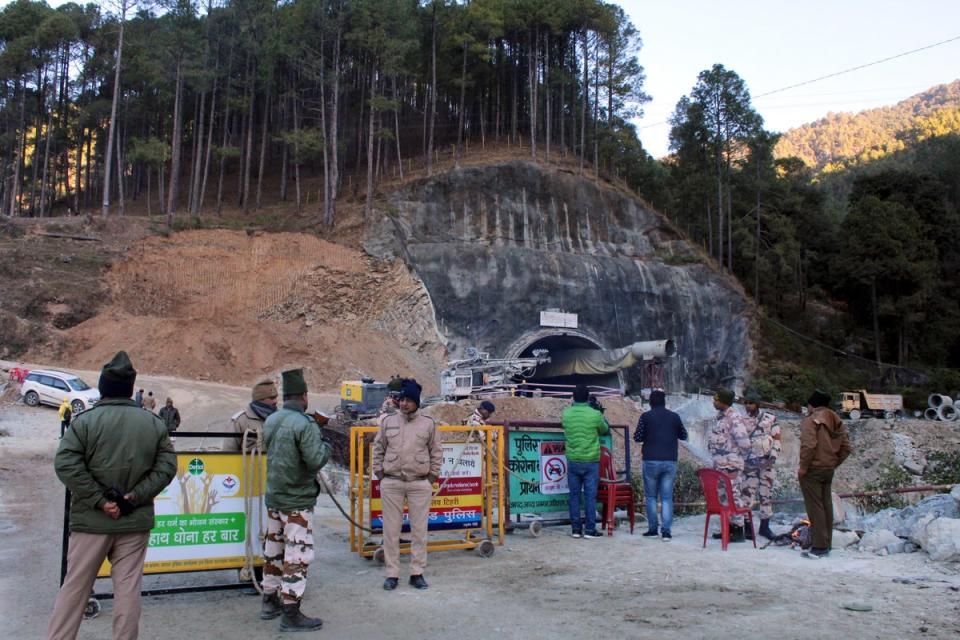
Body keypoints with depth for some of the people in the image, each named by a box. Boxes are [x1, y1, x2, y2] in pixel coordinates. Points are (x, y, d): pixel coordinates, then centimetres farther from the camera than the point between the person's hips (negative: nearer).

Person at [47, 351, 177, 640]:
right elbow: (167, 467, -2)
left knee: (75, 586, 10)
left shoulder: (86, 420, -7)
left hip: (91, 520, -1)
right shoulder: (154, 423, 2)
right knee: (128, 588, 8)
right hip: (136, 520, 2)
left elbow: (65, 464, -13)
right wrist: (135, 496, -6)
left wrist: (99, 500, -10)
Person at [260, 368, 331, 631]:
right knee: (297, 555, -1)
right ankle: (291, 614, 2)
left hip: (273, 498, 8)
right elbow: (316, 460, -24)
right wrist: (325, 444, -3)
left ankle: (270, 602, 31)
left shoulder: (270, 421, 5)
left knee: (273, 550, 19)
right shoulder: (305, 425, -19)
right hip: (296, 501, -8)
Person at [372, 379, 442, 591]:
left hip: (420, 484, 0)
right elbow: (378, 449, 10)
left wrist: (432, 476, 3)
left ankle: (417, 573, 15)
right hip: (391, 483, 1)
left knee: (419, 529, 5)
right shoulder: (388, 421, 3)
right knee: (391, 529, 4)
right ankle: (392, 574, 14)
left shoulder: (428, 423, 1)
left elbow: (436, 452, 8)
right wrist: (379, 474, 5)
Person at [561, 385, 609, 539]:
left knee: (574, 495, 9)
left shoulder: (566, 414, -1)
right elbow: (605, 430, 8)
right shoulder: (595, 414, -9)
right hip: (590, 461, -3)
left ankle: (576, 529, 12)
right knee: (590, 496, 3)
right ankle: (590, 529, 5)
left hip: (572, 461, 3)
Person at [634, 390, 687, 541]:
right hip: (670, 462, 2)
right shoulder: (674, 416, 4)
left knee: (651, 496, 10)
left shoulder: (646, 416, -4)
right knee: (667, 497, 4)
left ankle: (653, 529, 11)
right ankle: (666, 531, -2)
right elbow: (684, 435, 15)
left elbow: (637, 438, -4)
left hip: (651, 461, -2)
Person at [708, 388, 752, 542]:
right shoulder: (721, 417, 13)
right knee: (723, 497, 15)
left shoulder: (735, 419, -18)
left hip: (731, 466, -10)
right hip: (720, 465, 10)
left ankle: (738, 531, -1)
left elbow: (744, 444, -23)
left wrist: (738, 457, -7)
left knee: (734, 496, -6)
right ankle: (729, 528, 24)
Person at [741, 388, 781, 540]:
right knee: (747, 493, -3)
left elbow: (777, 439, 2)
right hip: (749, 462, 0)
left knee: (766, 493, 6)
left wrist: (773, 456, -9)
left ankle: (765, 526, 15)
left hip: (766, 462, 0)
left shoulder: (770, 418, 1)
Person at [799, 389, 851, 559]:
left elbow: (809, 445, -24)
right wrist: (834, 463, 15)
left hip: (812, 469, -8)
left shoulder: (811, 420, -13)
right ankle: (826, 544, 21)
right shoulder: (836, 421, 12)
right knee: (826, 505, 14)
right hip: (829, 470, 8)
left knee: (814, 507, -4)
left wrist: (803, 466, -16)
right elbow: (846, 447, 12)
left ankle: (819, 546, -3)